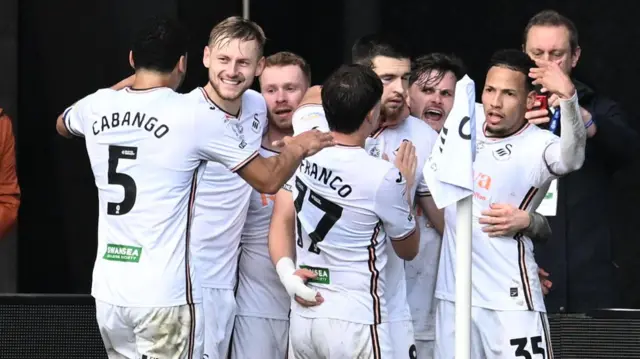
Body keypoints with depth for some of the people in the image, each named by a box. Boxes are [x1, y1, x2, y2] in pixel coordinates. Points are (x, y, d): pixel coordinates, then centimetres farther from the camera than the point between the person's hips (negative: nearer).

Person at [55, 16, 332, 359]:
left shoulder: (97, 107, 4)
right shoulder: (196, 117, -10)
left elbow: (63, 124, 32)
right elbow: (268, 178, 0)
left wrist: (128, 83, 38)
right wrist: (298, 147, 20)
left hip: (108, 292, 5)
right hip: (165, 296, -5)